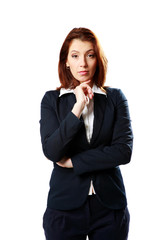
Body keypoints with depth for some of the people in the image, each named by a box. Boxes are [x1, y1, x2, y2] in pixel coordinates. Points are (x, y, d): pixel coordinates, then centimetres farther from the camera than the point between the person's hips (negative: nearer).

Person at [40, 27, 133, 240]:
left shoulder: (115, 98, 2)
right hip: (65, 206, 0)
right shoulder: (51, 100, 2)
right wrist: (77, 108, -16)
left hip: (110, 206, 1)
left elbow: (124, 151, -8)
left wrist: (73, 161, -8)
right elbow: (51, 151, -10)